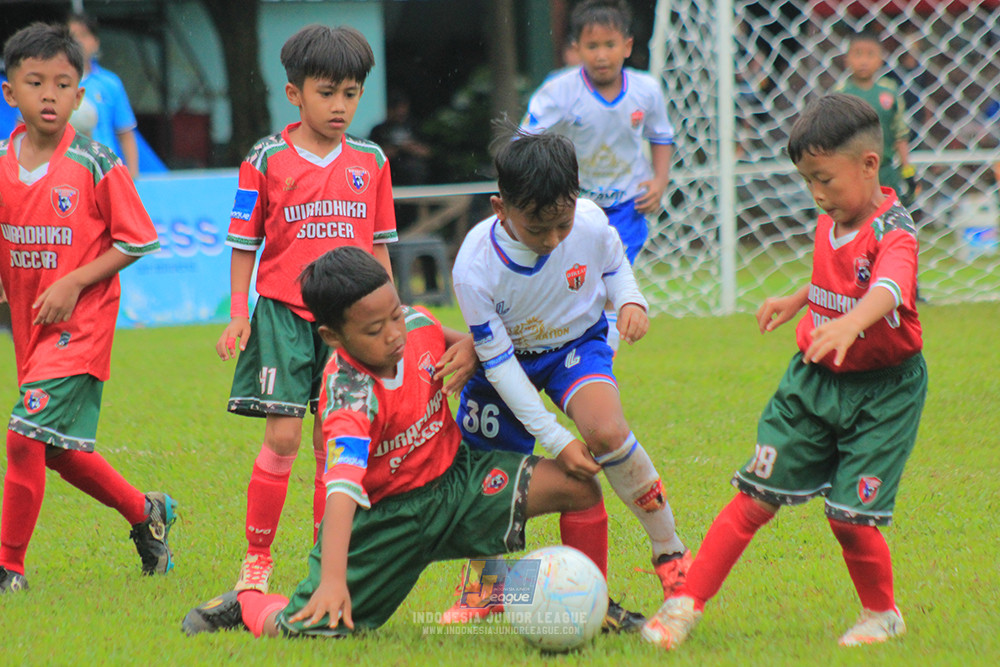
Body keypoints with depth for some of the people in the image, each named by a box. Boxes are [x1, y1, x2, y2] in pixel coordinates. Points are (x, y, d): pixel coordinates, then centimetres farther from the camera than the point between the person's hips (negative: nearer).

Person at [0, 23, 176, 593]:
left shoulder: (96, 166, -11)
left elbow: (136, 240, -6)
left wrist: (74, 283, -14)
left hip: (80, 324, -6)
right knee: (61, 449, 13)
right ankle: (146, 513, 36)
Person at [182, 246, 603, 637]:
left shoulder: (418, 324, -11)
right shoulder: (350, 400, -32)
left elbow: (446, 340, 16)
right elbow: (341, 490, -44)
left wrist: (468, 349, -9)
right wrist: (333, 580, -56)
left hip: (453, 477, 6)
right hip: (385, 515, -5)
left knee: (577, 486, -14)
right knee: (308, 629, -13)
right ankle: (244, 606, 23)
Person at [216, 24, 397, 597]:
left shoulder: (371, 161, 7)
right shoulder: (267, 160, -1)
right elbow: (245, 243, 4)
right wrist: (238, 314, -2)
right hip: (285, 313, -3)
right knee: (283, 436, -9)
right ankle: (257, 558, 2)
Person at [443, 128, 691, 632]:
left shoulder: (591, 224, -25)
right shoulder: (475, 268, -31)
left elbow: (615, 267, 2)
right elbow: (498, 362, -21)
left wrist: (630, 302, -22)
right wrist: (555, 440, -23)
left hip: (576, 345, 0)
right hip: (510, 356, 0)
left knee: (606, 431, -30)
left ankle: (669, 552, -12)